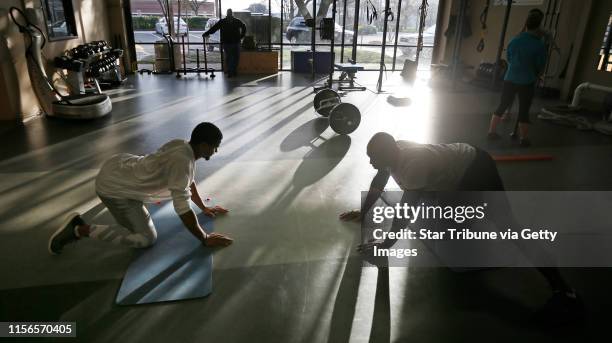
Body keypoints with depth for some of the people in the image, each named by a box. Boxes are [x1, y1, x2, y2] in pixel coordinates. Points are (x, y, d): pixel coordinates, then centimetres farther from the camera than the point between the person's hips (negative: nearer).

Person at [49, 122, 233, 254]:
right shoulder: (181, 162, -31)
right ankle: (79, 229, -3)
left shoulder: (184, 147, -2)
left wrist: (204, 208, 19)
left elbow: (189, 182, 15)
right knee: (147, 238, -9)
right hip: (114, 186, -10)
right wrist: (205, 239, -24)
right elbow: (183, 209, -33)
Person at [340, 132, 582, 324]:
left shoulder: (413, 164, -34)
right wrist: (362, 213, 11)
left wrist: (386, 244, -28)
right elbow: (378, 183, 7)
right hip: (460, 167, 10)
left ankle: (564, 292, -21)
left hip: (477, 168, -10)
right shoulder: (392, 153, -7)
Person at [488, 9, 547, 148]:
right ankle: (523, 139, 10)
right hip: (527, 82, -3)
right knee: (524, 111, 4)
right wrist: (534, 76, 18)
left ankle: (491, 131, 15)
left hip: (510, 79, 3)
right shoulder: (539, 45, -10)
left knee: (502, 106, 12)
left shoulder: (514, 40, 1)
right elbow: (541, 66, 0)